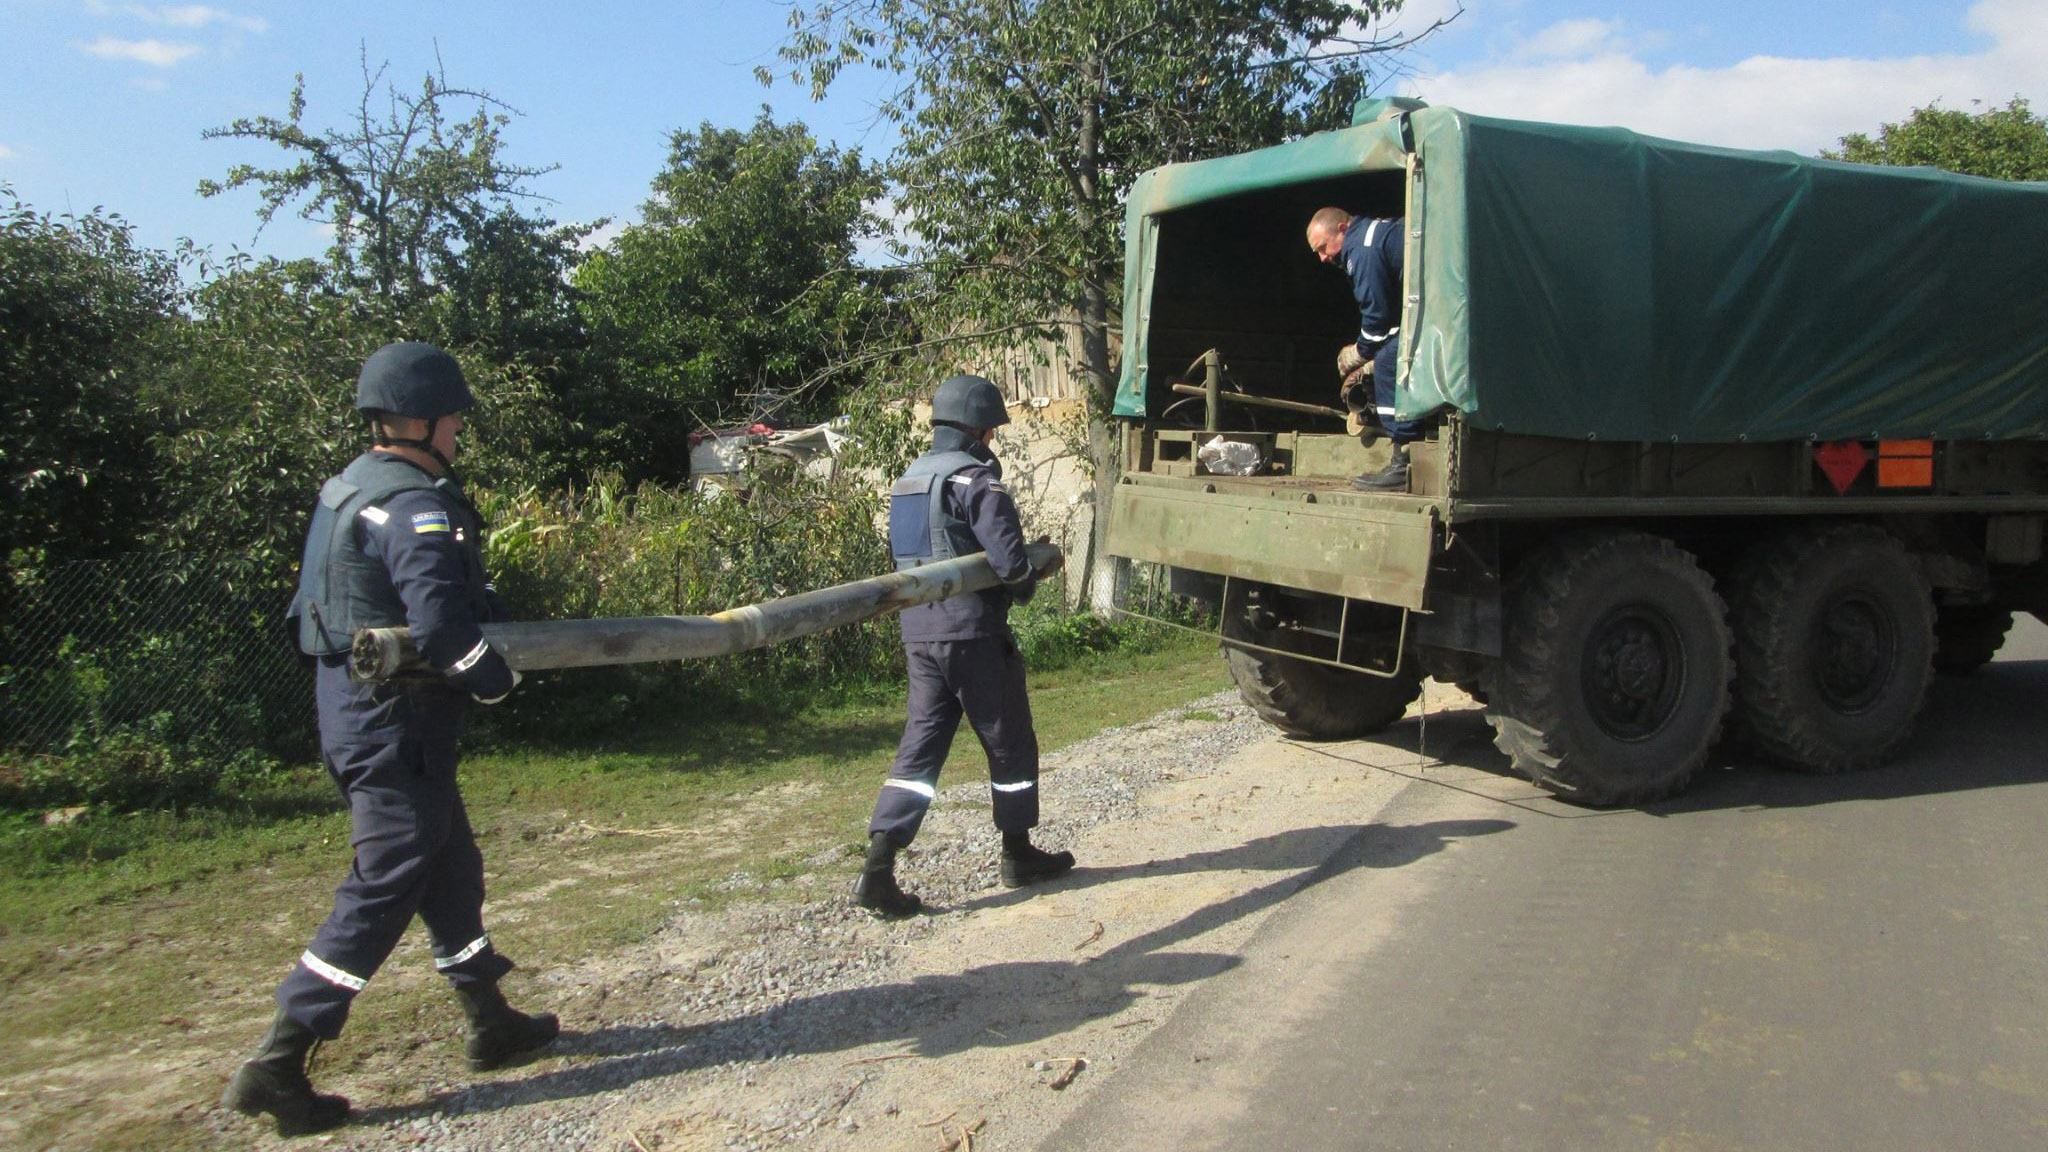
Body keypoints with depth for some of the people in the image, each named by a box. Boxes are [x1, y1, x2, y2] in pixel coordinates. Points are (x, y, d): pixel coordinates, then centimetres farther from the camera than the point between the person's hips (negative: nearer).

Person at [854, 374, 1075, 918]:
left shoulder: (908, 480, 14)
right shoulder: (976, 480, -13)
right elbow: (1010, 562, -21)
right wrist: (1025, 586, 2)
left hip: (918, 634, 7)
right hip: (973, 633, -7)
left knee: (920, 747, 8)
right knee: (1010, 745, 10)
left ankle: (877, 869, -2)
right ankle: (1018, 856, 23)